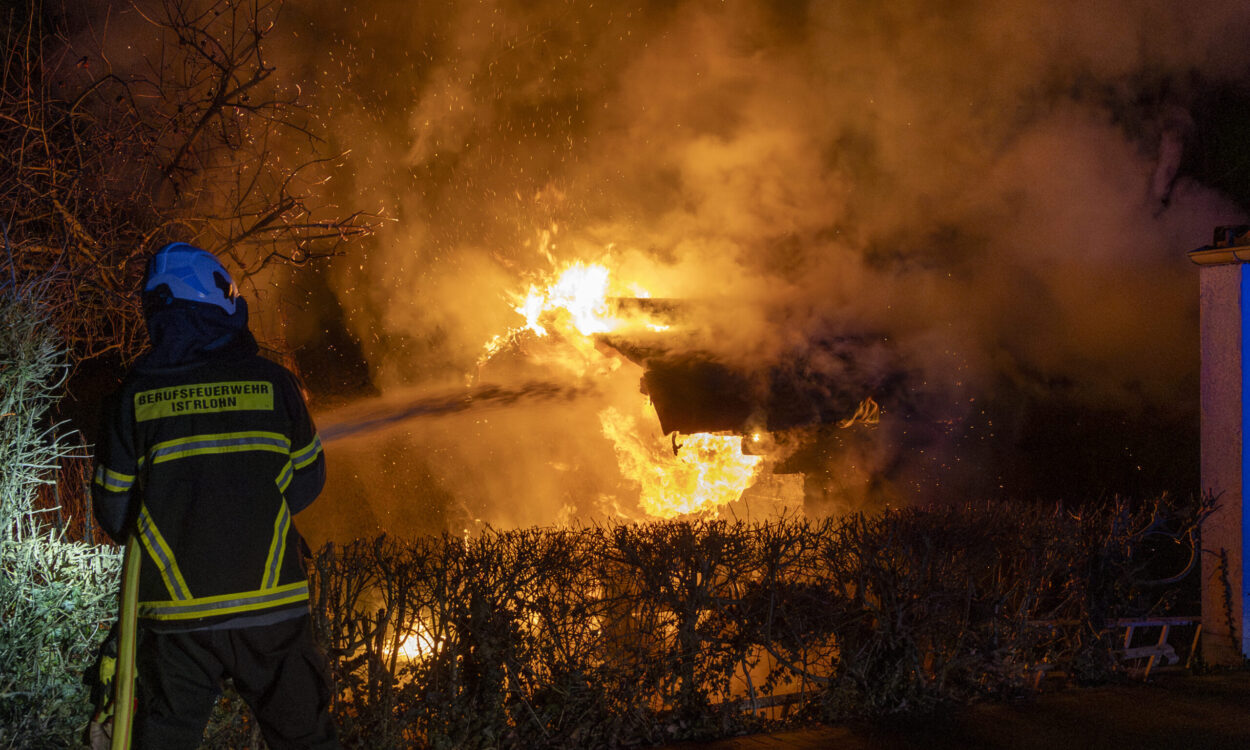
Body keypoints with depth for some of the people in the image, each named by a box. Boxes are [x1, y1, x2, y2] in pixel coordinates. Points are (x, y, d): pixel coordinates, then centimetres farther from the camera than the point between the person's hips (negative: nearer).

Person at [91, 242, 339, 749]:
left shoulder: (134, 395, -5)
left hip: (177, 615, 0)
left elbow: (114, 512, 0)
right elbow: (307, 479, 7)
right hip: (271, 608, 0)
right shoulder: (272, 382, -4)